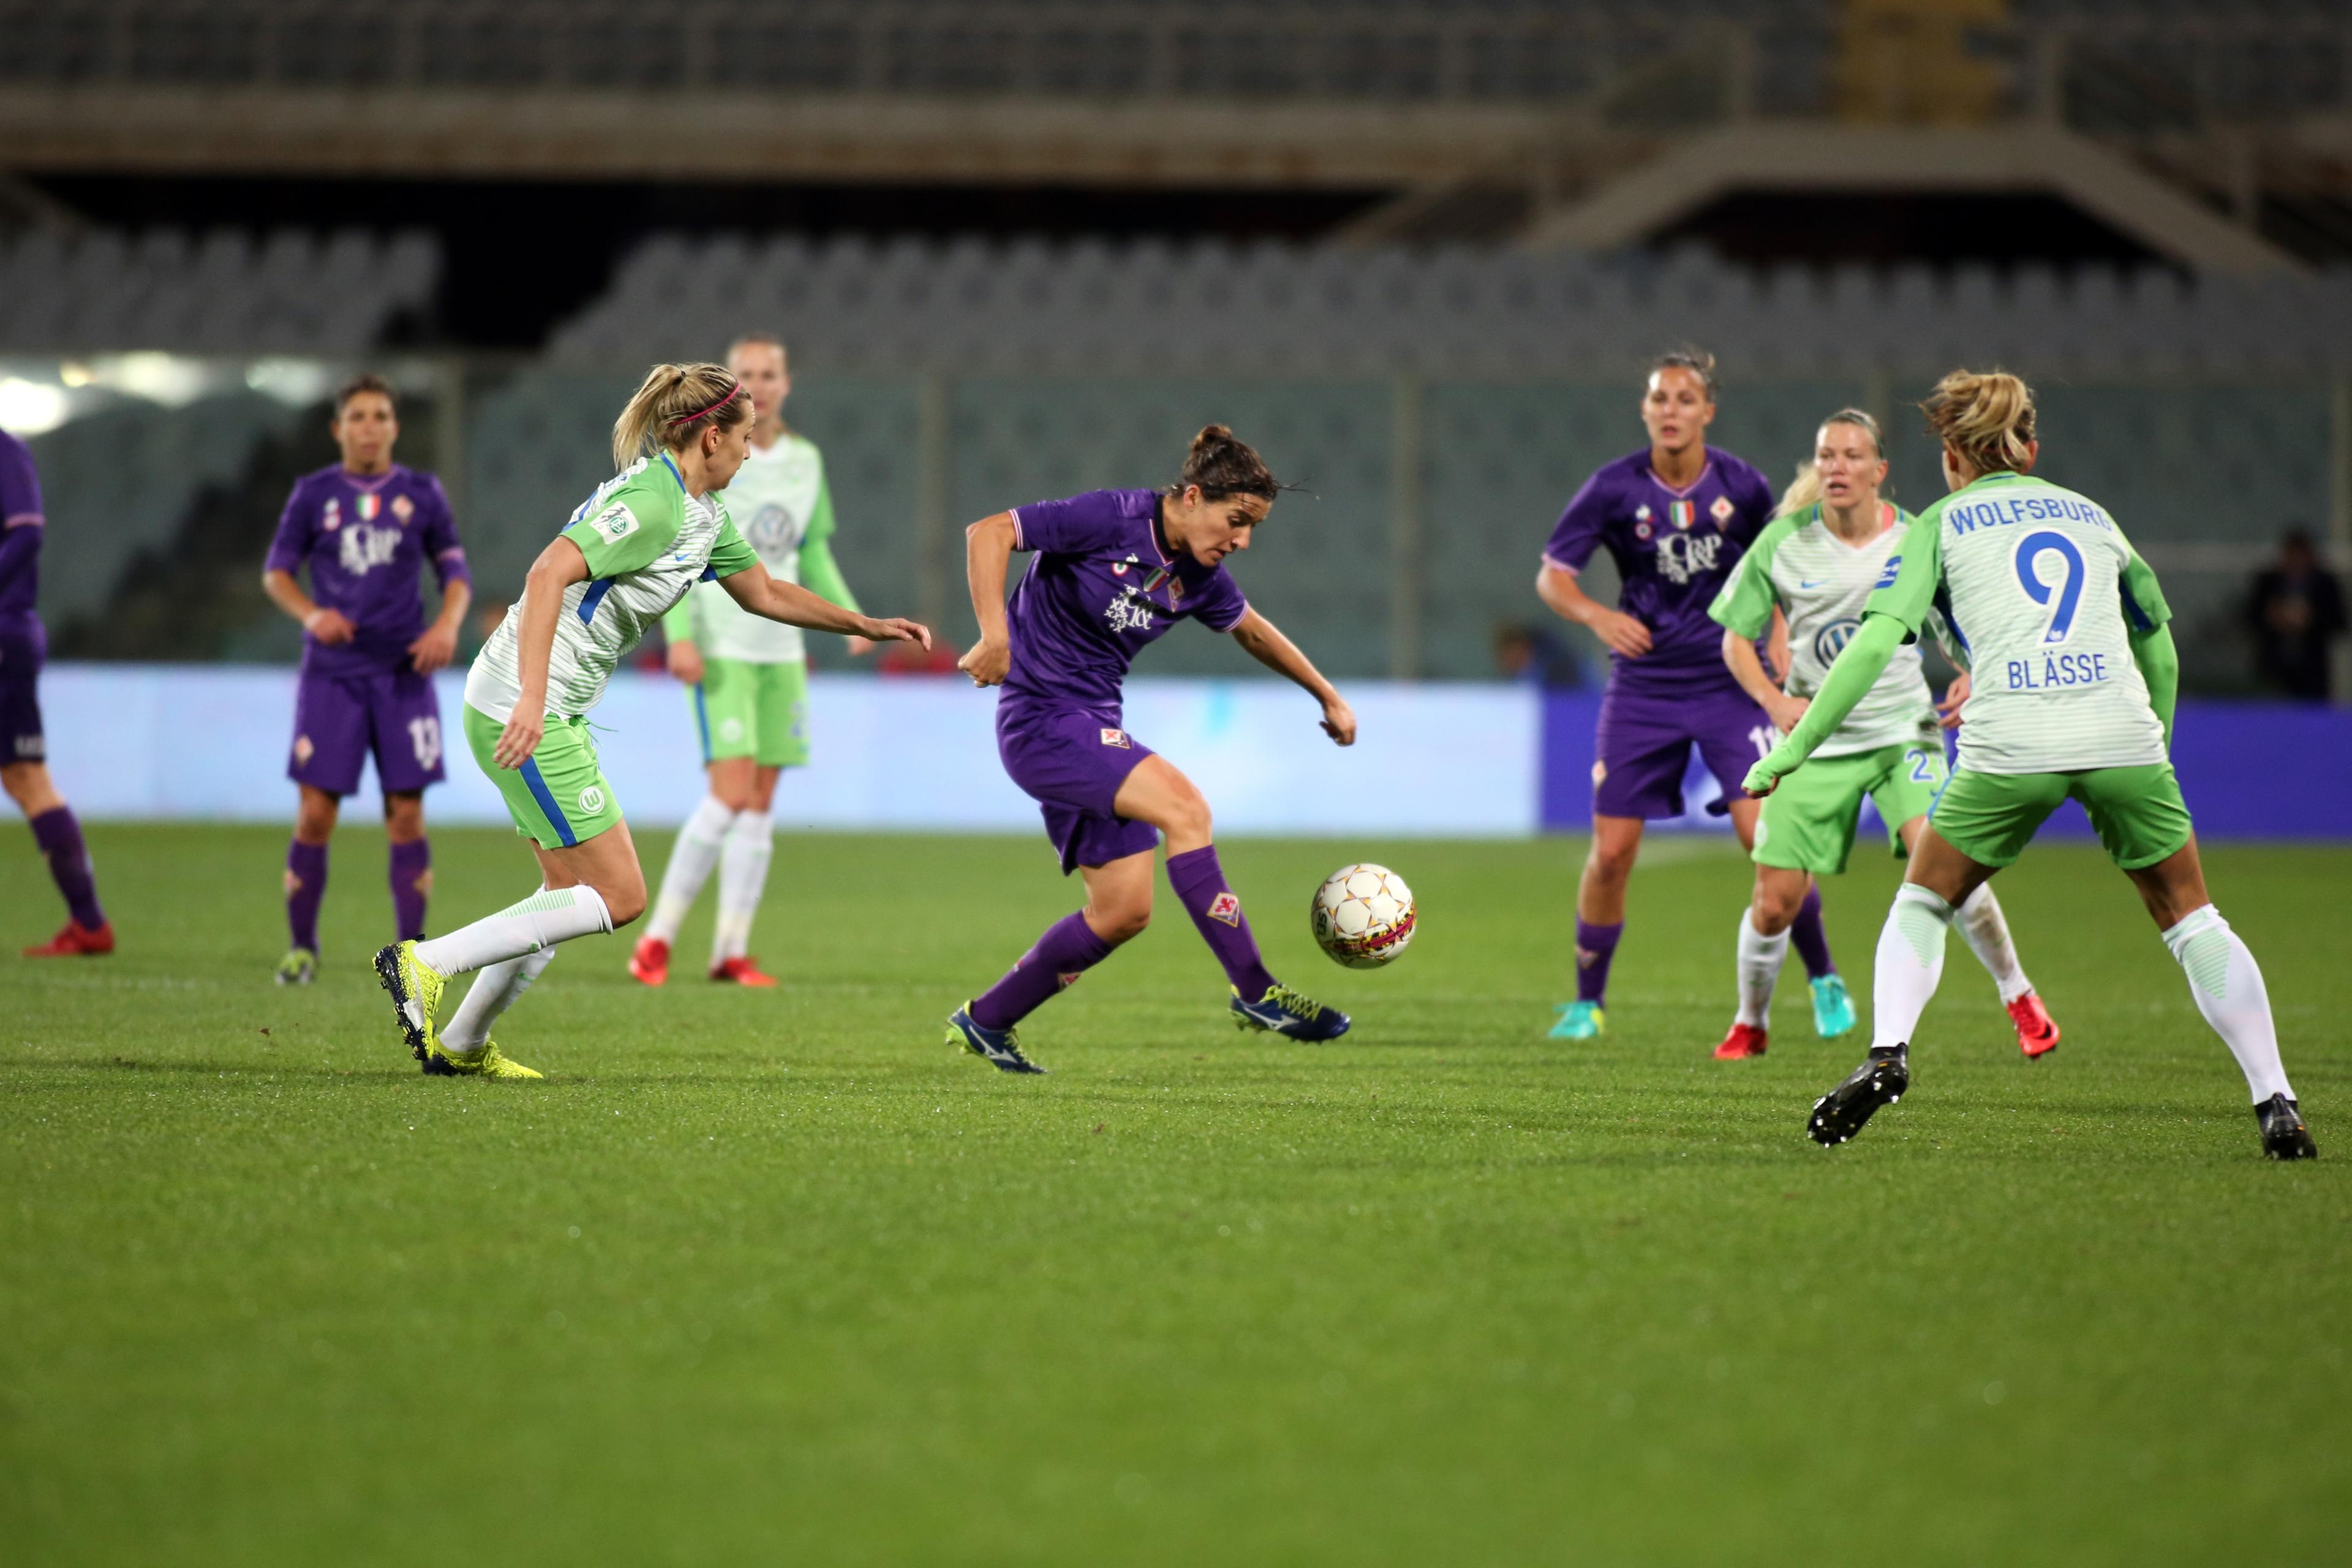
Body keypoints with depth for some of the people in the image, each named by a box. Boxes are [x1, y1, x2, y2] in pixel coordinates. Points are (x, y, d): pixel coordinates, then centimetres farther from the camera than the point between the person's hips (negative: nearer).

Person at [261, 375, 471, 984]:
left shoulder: (421, 493, 6)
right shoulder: (314, 494, 4)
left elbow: (456, 570, 11)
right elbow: (276, 572, 9)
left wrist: (447, 625, -9)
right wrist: (310, 614, -11)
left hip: (404, 674, 1)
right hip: (332, 674, -1)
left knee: (406, 814, -2)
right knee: (315, 813, -6)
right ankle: (301, 946, 7)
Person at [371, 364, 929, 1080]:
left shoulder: (705, 512, 13)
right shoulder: (652, 501, -18)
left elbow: (762, 592, 29)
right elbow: (548, 572, -29)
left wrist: (868, 625, 29)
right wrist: (532, 699, -36)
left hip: (549, 710, 10)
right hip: (523, 711, -10)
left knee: (572, 891, 14)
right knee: (618, 897, -8)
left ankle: (459, 1045, 22)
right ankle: (424, 962, -8)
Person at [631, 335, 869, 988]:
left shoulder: (805, 461, 11)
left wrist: (851, 617, 5)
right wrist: (680, 635, -19)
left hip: (780, 651, 6)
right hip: (718, 648, -6)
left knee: (762, 801, 3)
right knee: (733, 792, -16)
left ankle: (731, 950, 8)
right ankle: (658, 937, -7)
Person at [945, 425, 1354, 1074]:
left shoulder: (1199, 577, 6)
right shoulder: (1110, 520, -17)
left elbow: (1253, 631, 26)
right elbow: (988, 532, -21)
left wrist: (1329, 697, 32)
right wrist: (995, 634, -32)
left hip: (1095, 726, 9)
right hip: (1041, 720, -9)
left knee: (1124, 910, 4)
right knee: (1182, 805, -24)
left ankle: (985, 1021, 19)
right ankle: (1256, 994, -21)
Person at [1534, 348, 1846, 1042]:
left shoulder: (1744, 488, -4)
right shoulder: (1614, 488, -7)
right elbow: (1551, 576, -4)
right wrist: (1598, 616, -24)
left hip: (1730, 684, 0)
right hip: (1641, 689, 1)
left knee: (1766, 834, -13)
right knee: (1611, 852, -3)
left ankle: (1824, 980, 6)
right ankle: (1587, 1003, 16)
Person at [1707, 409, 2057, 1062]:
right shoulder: (1783, 543, -6)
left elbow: (1962, 633, 4)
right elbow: (1736, 638, 3)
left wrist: (1972, 678, -18)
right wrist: (1774, 700, -14)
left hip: (1902, 730, -1)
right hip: (1815, 738, 1)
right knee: (1775, 904, -4)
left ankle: (2019, 997, -2)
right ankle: (1750, 1024, 25)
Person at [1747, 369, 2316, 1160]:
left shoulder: (1943, 524, 15)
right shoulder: (2089, 513, 25)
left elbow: (1876, 640, 3)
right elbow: (2157, 639, 31)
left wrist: (1795, 746, 3)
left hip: (2011, 741, -2)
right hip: (2123, 734, 2)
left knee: (1924, 899, 19)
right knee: (2190, 917, 13)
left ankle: (1888, 1051, -2)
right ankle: (2274, 1102, 4)